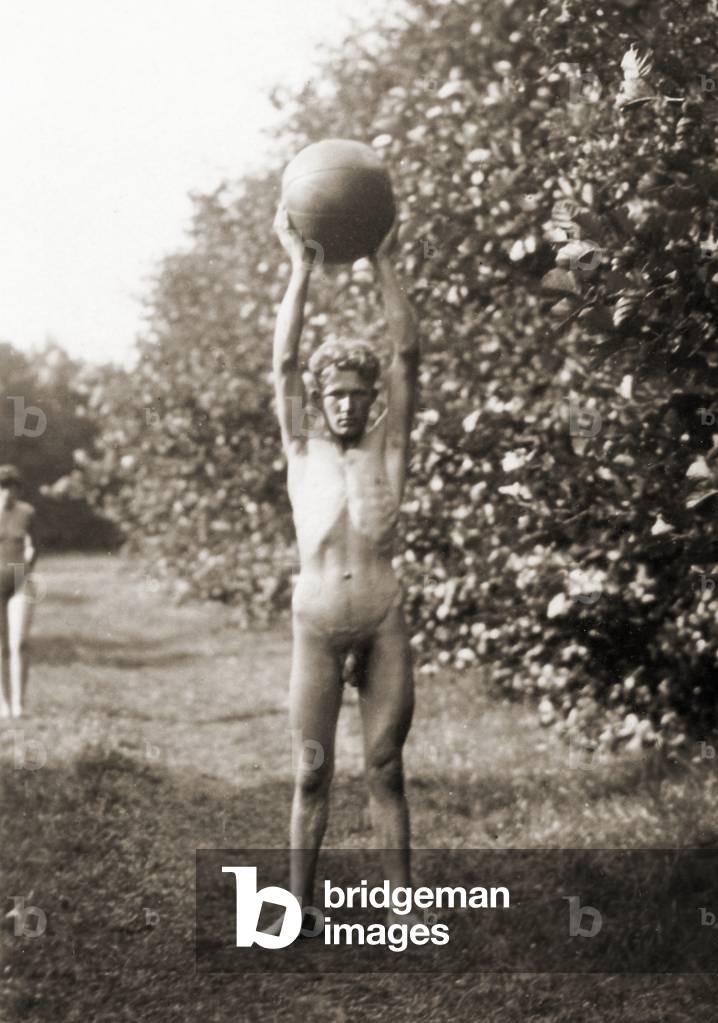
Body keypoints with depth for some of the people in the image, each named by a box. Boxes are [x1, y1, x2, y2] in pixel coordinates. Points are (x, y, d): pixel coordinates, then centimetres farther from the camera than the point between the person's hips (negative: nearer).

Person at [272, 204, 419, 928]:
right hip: (316, 623, 0)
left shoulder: (387, 448, 6)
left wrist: (383, 264, -3)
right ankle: (298, 905, 8)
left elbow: (407, 354, -1)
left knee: (385, 768, 4)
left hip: (383, 621, 0)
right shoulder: (303, 453, 6)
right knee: (312, 772, 2)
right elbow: (284, 362, -2)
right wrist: (300, 269, -4)